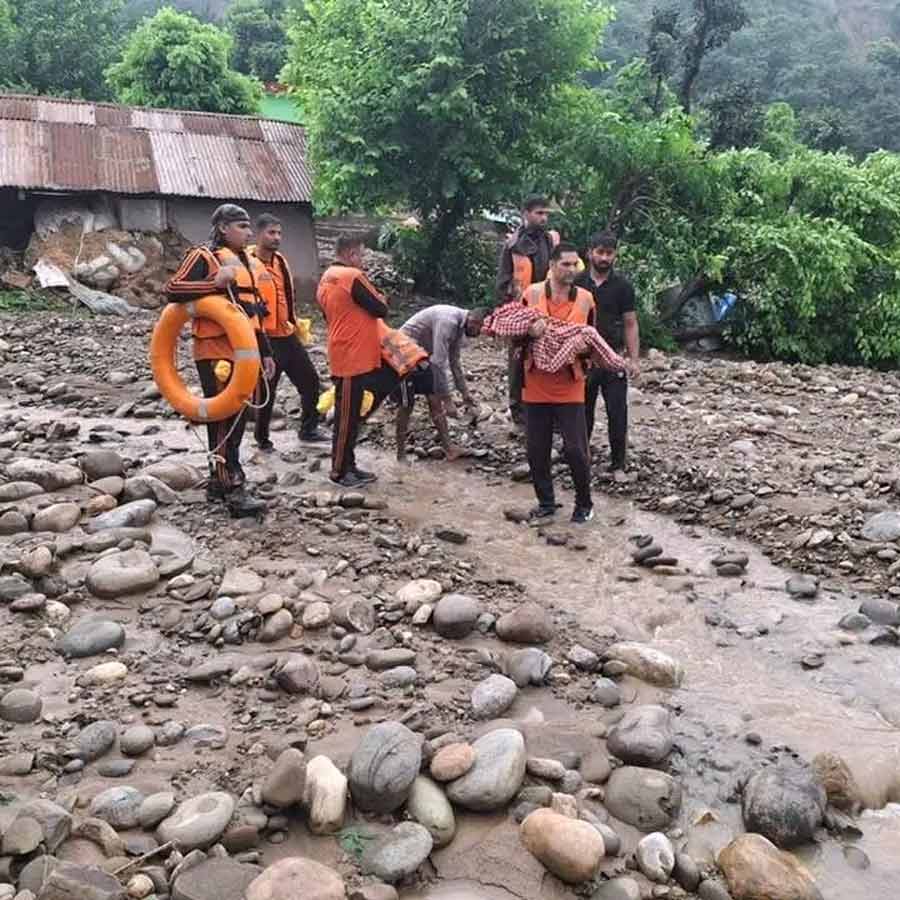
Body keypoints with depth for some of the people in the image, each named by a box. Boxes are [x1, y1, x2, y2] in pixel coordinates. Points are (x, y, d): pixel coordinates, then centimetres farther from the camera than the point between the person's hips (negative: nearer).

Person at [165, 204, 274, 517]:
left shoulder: (249, 263, 18)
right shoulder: (204, 257, -6)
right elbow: (172, 290, -16)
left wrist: (265, 353, 19)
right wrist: (214, 284, -25)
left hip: (244, 351, 8)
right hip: (216, 351, -8)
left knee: (239, 416, 12)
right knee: (224, 418, -9)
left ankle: (218, 480, 24)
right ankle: (234, 490, -9)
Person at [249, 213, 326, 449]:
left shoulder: (280, 260, 12)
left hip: (287, 334, 8)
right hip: (265, 337, -8)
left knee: (310, 380, 11)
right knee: (267, 389, 1)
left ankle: (308, 429, 25)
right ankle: (262, 438, 18)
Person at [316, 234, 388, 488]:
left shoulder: (326, 279, 12)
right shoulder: (353, 276, -15)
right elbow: (380, 309, -11)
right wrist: (381, 299, 9)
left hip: (342, 354, 9)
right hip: (354, 357, -9)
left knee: (347, 413, 14)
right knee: (347, 415, -2)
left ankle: (347, 466, 21)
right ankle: (340, 471, 5)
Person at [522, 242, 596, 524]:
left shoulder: (585, 298, 1)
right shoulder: (533, 293, -2)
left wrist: (586, 348, -8)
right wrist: (529, 332, -17)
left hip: (570, 386, -1)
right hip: (536, 385, 1)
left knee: (575, 448, -2)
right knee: (536, 449, 7)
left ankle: (584, 503, 18)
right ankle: (546, 502, 25)